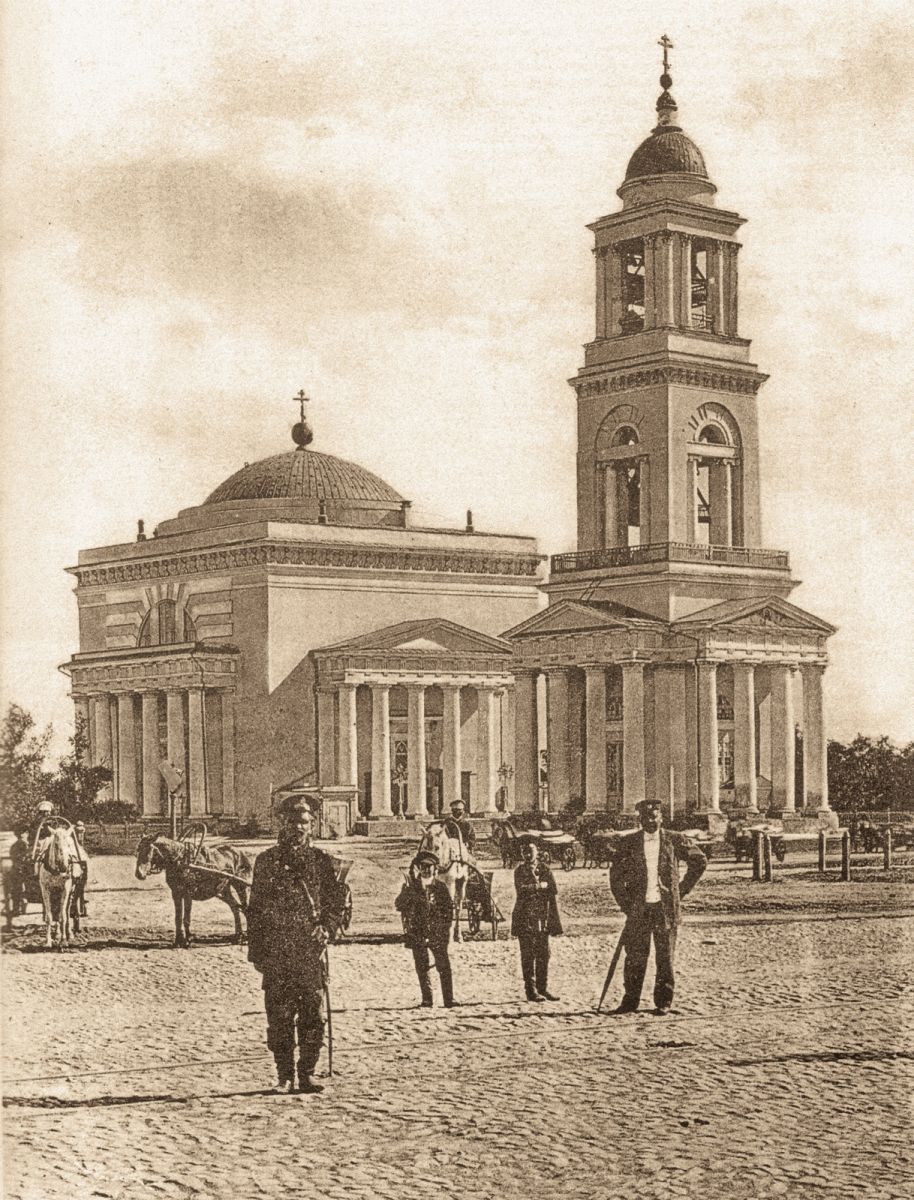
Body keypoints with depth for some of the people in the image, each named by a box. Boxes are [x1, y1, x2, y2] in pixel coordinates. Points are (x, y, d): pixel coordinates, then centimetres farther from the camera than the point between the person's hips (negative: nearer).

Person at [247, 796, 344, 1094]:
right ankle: (284, 1076, 9)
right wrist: (255, 951, 4)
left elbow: (336, 902, 13)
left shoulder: (320, 860, 9)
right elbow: (254, 908, 8)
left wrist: (325, 927, -7)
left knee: (313, 1014, 1)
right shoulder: (267, 861, 7)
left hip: (311, 949, 1)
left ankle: (307, 1073, 11)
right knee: (279, 1016, 0)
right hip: (276, 949, -1)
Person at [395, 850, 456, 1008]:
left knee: (444, 967, -6)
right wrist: (408, 890, -20)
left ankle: (449, 999, -4)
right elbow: (399, 905, -7)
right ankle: (426, 999, 8)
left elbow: (449, 909, 10)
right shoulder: (410, 887, 4)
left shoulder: (440, 887, 6)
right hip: (417, 934, 0)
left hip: (437, 934, 0)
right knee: (422, 968, 2)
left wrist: (446, 928, 1)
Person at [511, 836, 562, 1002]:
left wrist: (555, 920, 0)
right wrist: (540, 885, -9)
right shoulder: (519, 871, 3)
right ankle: (531, 990, 1)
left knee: (543, 954, 3)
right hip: (524, 918, -2)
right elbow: (521, 889, -14)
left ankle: (542, 988, 12)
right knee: (528, 955, -3)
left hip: (542, 918, 2)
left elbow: (553, 897, 5)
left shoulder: (545, 870, 7)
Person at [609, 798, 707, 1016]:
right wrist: (625, 902, 1)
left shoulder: (675, 840, 2)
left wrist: (683, 889, 8)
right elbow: (615, 873, 8)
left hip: (666, 907, 0)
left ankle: (663, 1002, 10)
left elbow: (699, 861, 11)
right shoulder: (628, 842, 3)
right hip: (638, 907, 1)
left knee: (665, 957, 3)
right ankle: (630, 1000, 10)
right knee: (635, 956, 0)